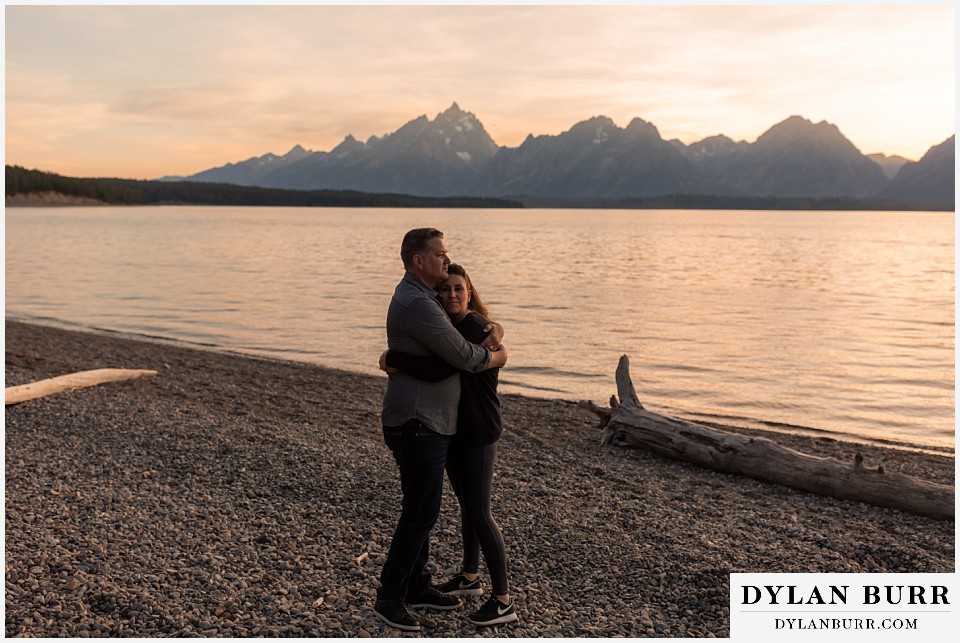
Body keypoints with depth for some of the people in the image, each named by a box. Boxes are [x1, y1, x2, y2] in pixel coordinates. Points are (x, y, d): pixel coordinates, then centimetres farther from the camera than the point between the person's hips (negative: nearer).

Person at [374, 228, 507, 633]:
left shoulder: (429, 298, 15)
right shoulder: (415, 304, -21)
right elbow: (464, 357, -22)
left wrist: (495, 332, 0)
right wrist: (498, 358, -1)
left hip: (429, 424, 11)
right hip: (416, 425, -11)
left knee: (422, 508, 17)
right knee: (421, 512, -3)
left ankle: (417, 587, 30)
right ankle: (389, 597, 10)